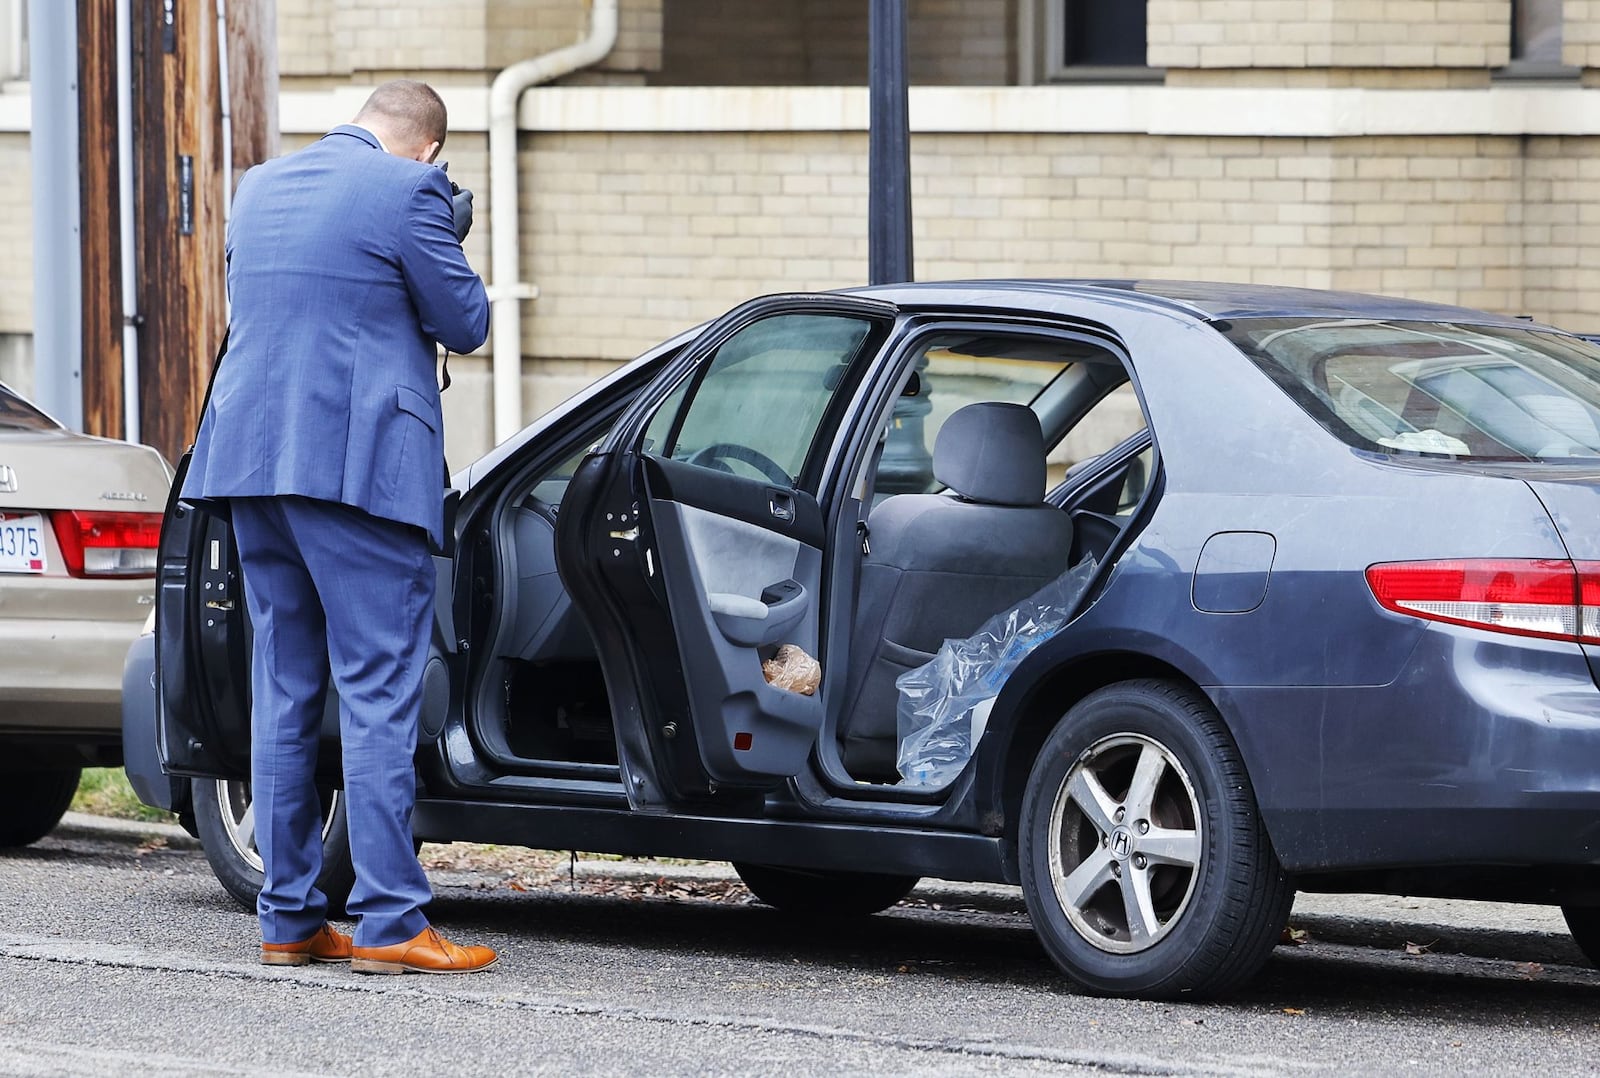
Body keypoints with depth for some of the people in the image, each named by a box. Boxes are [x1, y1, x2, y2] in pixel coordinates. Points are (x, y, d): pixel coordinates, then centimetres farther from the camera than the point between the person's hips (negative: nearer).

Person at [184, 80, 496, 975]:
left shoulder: (261, 188, 15)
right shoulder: (407, 192, -8)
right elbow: (465, 323, -3)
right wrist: (453, 253, 15)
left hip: (252, 459, 7)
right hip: (361, 464, -7)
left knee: (285, 694, 11)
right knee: (379, 695, -5)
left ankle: (289, 918, 13)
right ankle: (389, 923, -7)